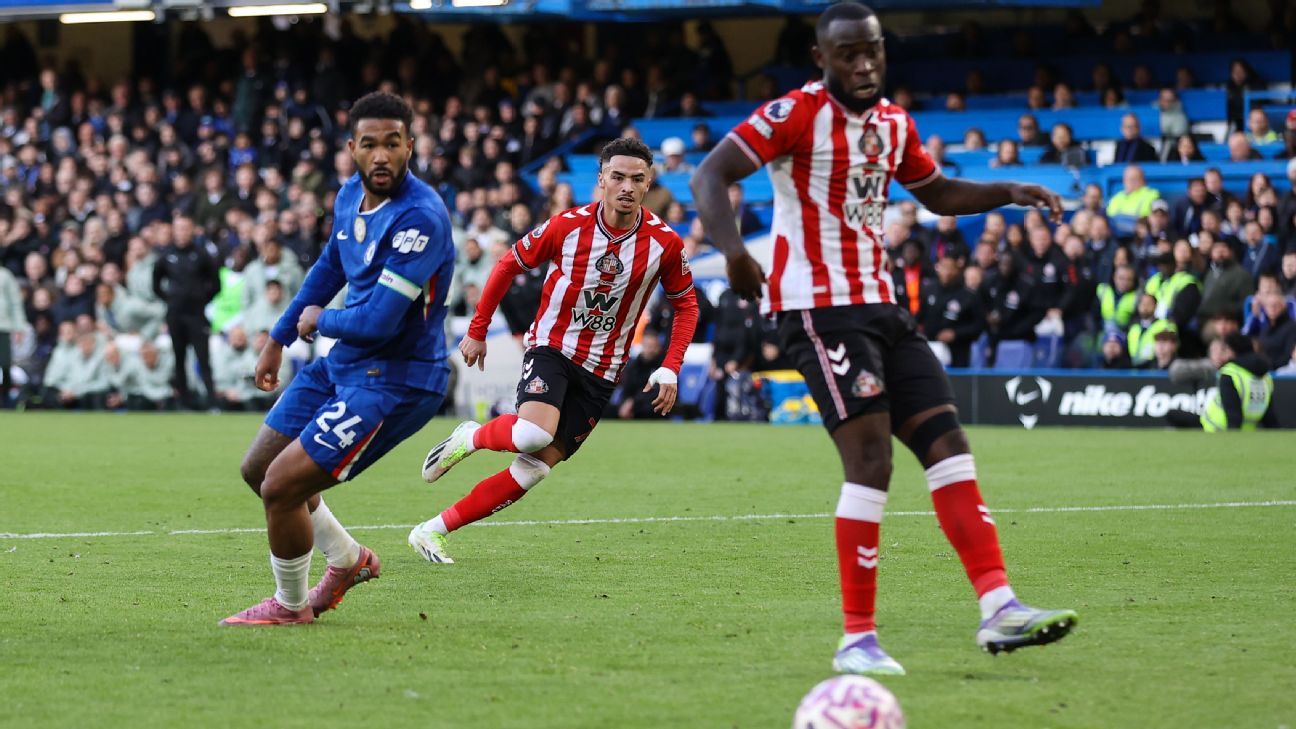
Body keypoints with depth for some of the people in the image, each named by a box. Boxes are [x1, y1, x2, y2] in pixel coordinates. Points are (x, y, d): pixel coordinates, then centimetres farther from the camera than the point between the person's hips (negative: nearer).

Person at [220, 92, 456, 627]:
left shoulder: (418, 217, -26)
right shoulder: (351, 194, 2)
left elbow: (379, 321, -29)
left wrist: (319, 321, -9)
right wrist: (279, 338, 27)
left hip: (395, 379, -9)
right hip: (343, 363, 9)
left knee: (280, 487, -10)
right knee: (258, 468, 18)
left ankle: (291, 605, 15)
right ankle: (348, 560, 37)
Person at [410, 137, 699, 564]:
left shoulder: (664, 242, -8)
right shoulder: (567, 226, -12)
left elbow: (686, 304, 7)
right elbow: (509, 265, 3)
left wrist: (670, 369, -4)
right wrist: (477, 331, 4)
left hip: (601, 369, 2)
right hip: (551, 347, -2)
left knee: (536, 466, -6)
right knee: (534, 433, -31)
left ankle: (434, 530, 3)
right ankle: (470, 438, 3)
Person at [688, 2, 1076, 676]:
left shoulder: (895, 123, 14)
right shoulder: (796, 115, -9)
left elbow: (936, 193, 30)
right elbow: (709, 176, -16)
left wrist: (1009, 194, 15)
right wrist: (733, 251, -31)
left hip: (880, 305, 8)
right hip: (818, 308, -8)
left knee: (947, 442, -1)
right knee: (871, 455, -16)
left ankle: (999, 609, -3)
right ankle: (857, 639, -11)